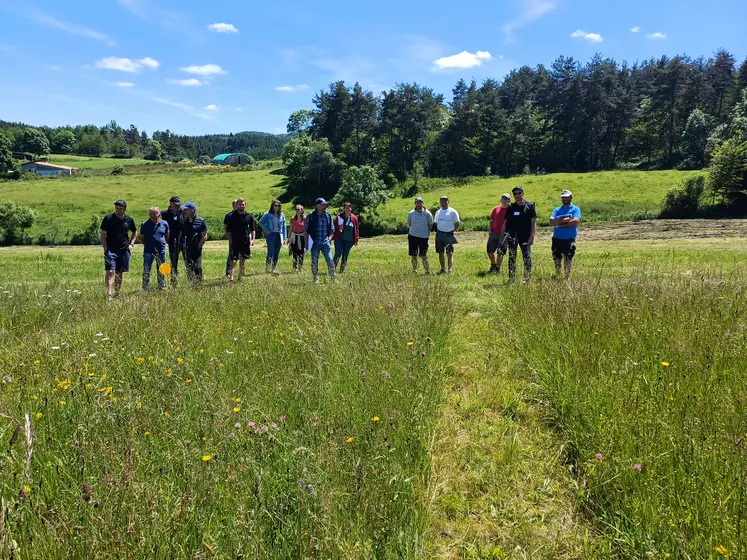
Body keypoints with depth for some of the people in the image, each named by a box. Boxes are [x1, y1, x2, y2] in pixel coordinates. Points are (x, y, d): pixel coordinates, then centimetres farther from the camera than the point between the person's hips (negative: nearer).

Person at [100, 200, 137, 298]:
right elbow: (103, 235, -1)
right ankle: (109, 294, -20)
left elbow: (134, 232, 23)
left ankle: (117, 293, 22)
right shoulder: (108, 219, -3)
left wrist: (131, 243, 10)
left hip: (124, 250, 3)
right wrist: (105, 249, -9)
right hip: (111, 250, -3)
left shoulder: (129, 220, 6)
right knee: (110, 272, -14)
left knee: (119, 273, 11)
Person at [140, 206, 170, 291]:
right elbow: (142, 237, 7)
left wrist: (162, 243, 10)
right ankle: (146, 289, 5)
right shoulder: (145, 224, -4)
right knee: (146, 271, -3)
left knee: (161, 271, 13)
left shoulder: (164, 223, 1)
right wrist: (147, 244, 4)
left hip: (161, 250, 2)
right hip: (148, 251, -2)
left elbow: (167, 235, 16)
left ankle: (162, 288, 23)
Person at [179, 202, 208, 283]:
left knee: (197, 268, -3)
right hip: (185, 250, 5)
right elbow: (180, 234, 16)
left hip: (196, 250, -4)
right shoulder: (183, 221, 9)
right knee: (188, 268, 10)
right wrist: (179, 245, 6)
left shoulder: (201, 222, -5)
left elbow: (204, 236, -5)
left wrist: (198, 246, -10)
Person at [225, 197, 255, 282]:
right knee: (233, 259, -11)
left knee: (243, 259, 15)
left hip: (245, 241, 4)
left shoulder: (249, 216, 4)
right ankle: (231, 276, -14)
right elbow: (228, 230, -2)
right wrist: (230, 240, -8)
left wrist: (252, 239, 1)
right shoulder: (231, 216, -4)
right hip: (234, 241, -4)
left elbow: (252, 229, 10)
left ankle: (240, 274, 30)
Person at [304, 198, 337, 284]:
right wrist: (306, 244, 0)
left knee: (330, 260, -5)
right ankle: (316, 279, 15)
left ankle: (334, 278, 6)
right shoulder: (310, 216, -1)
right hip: (315, 243, -1)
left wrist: (329, 238, -1)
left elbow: (332, 230, 13)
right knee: (314, 262, 4)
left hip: (325, 243, 1)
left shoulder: (328, 215, 5)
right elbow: (306, 231, 4)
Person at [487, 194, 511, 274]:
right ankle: (493, 265, 31)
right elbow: (490, 221, 18)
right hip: (493, 233, 5)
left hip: (503, 235, -5)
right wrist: (490, 230, 6)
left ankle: (497, 268, 9)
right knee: (490, 251, 8)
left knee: (500, 252, -2)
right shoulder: (496, 209, 11)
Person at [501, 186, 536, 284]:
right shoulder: (510, 207, 10)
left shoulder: (529, 206, 2)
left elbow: (533, 222, -2)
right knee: (511, 258, 7)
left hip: (525, 236, -3)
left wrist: (532, 236, -10)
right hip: (512, 236, 3)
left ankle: (527, 279, 1)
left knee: (527, 258, -8)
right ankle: (511, 279, 15)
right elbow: (505, 222, 12)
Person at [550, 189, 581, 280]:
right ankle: (557, 277, 21)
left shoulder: (575, 209, 3)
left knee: (568, 259, -2)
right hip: (557, 238, 4)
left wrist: (560, 224, -11)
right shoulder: (557, 209, 14)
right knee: (557, 259, 10)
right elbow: (551, 220, -3)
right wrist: (565, 219, -15)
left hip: (569, 239, -4)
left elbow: (576, 221, -15)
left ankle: (567, 278, 7)